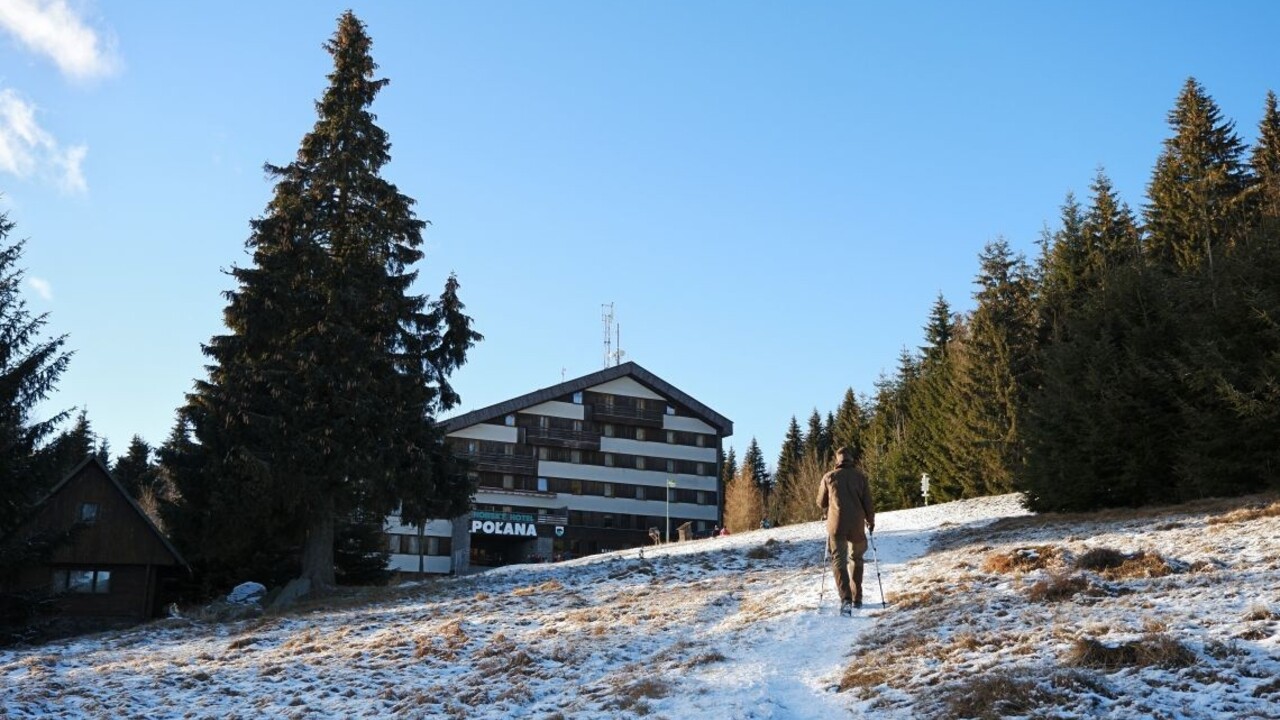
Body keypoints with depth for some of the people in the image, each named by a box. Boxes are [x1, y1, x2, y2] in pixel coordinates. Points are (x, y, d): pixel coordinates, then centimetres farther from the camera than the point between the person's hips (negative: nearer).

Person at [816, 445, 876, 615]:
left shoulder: (829, 477, 3)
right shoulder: (860, 476, 3)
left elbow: (821, 503, 10)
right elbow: (868, 502, 3)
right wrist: (871, 521, 20)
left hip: (836, 524, -1)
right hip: (857, 525, 1)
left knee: (839, 560, -2)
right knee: (856, 559, 19)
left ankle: (845, 598, -22)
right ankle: (857, 598, 21)